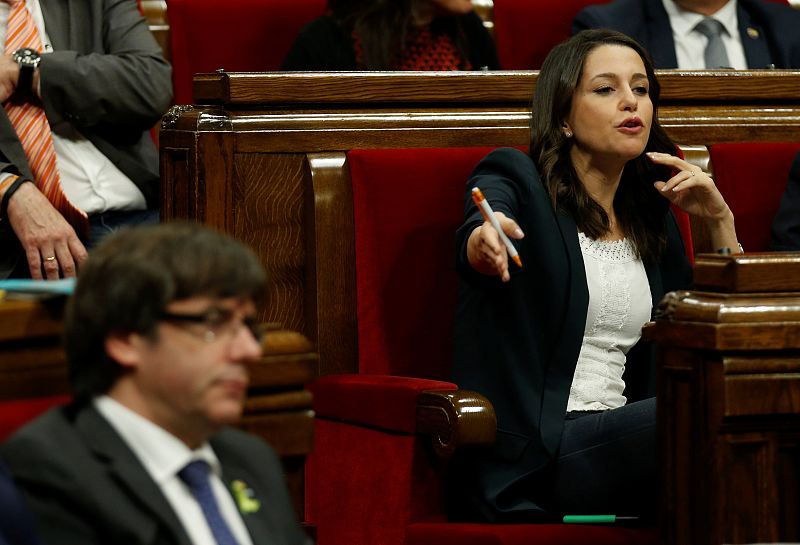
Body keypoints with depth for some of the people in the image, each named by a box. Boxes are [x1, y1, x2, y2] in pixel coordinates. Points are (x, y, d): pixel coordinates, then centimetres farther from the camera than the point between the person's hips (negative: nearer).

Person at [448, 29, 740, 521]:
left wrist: (720, 222, 10)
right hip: (526, 461, -5)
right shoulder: (514, 180, 5)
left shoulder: (653, 217, 20)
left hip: (620, 446, 5)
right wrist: (484, 243, -47)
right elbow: (475, 238, -21)